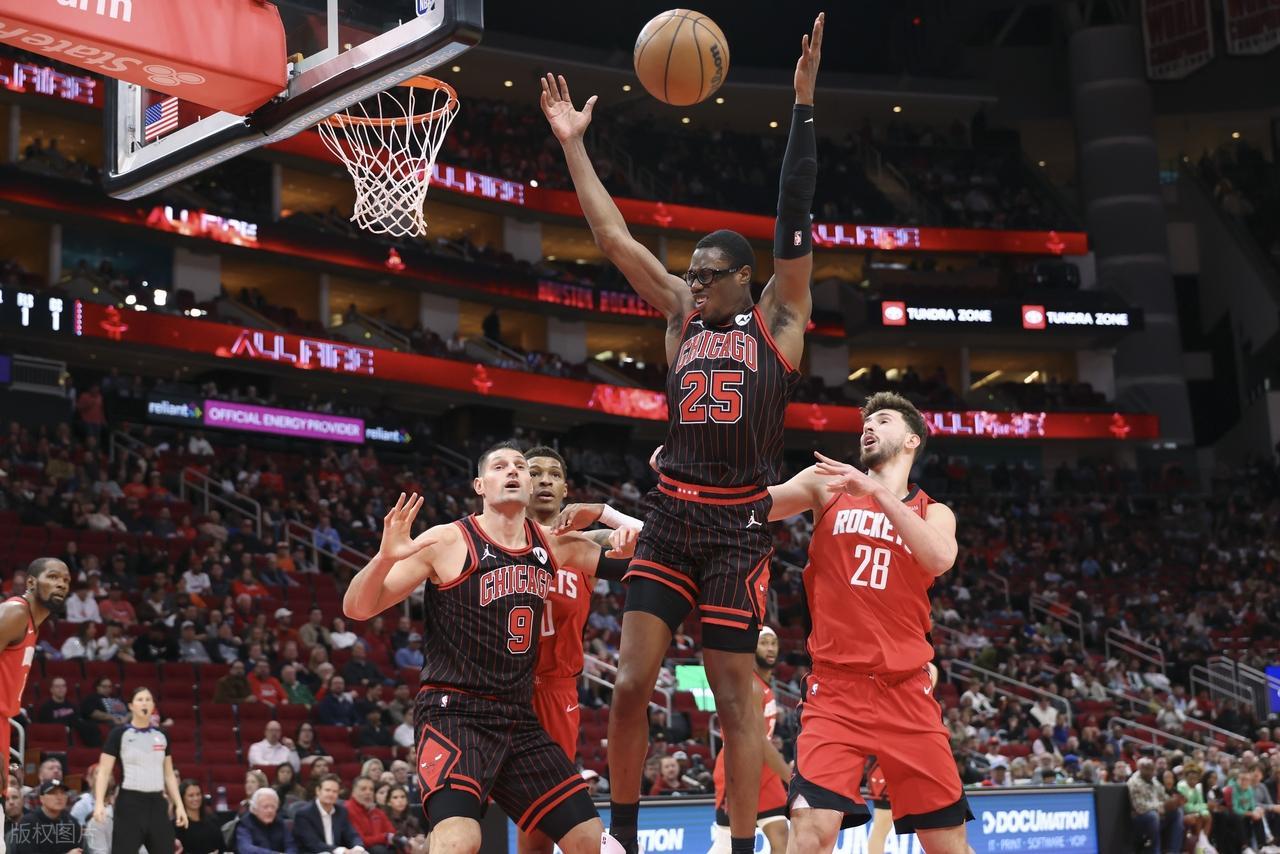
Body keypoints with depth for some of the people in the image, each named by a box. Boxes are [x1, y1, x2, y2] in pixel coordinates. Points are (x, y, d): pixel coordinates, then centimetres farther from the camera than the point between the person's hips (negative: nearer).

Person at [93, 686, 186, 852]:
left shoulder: (161, 735, 10)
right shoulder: (119, 733, -3)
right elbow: (104, 772, -6)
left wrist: (179, 804, 9)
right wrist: (99, 803, -19)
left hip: (157, 803, 5)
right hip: (130, 803, -5)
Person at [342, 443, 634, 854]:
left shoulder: (553, 545, 8)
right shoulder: (447, 542, -7)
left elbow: (626, 557, 22)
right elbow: (356, 608, -7)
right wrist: (386, 557, -27)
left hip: (520, 720, 6)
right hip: (454, 714, -6)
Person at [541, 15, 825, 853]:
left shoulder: (778, 318, 2)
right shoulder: (683, 313, 13)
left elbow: (794, 220, -7)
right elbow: (616, 237, 12)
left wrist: (803, 104, -13)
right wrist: (574, 145, 11)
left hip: (740, 524, -4)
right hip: (670, 516, 4)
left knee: (734, 691, -3)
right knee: (631, 684, -1)